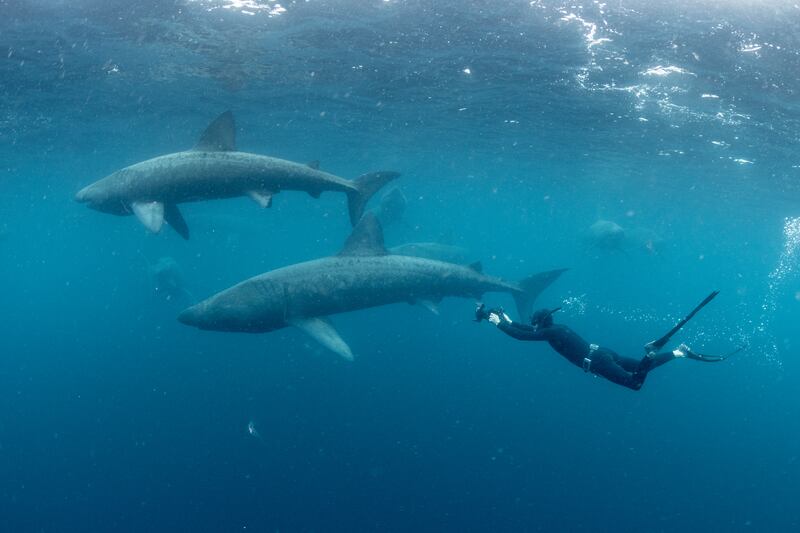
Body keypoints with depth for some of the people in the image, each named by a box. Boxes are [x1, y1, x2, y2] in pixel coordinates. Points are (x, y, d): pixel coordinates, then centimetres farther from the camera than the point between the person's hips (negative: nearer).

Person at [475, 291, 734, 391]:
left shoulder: (550, 332, -7)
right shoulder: (556, 327, 18)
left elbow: (521, 335, -12)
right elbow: (527, 329, 33)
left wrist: (499, 324, -2)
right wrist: (509, 321, 30)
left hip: (597, 362, -9)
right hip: (602, 353, 9)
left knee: (635, 382, -16)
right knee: (641, 367, 14)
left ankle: (651, 353, -27)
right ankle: (680, 351, 4)